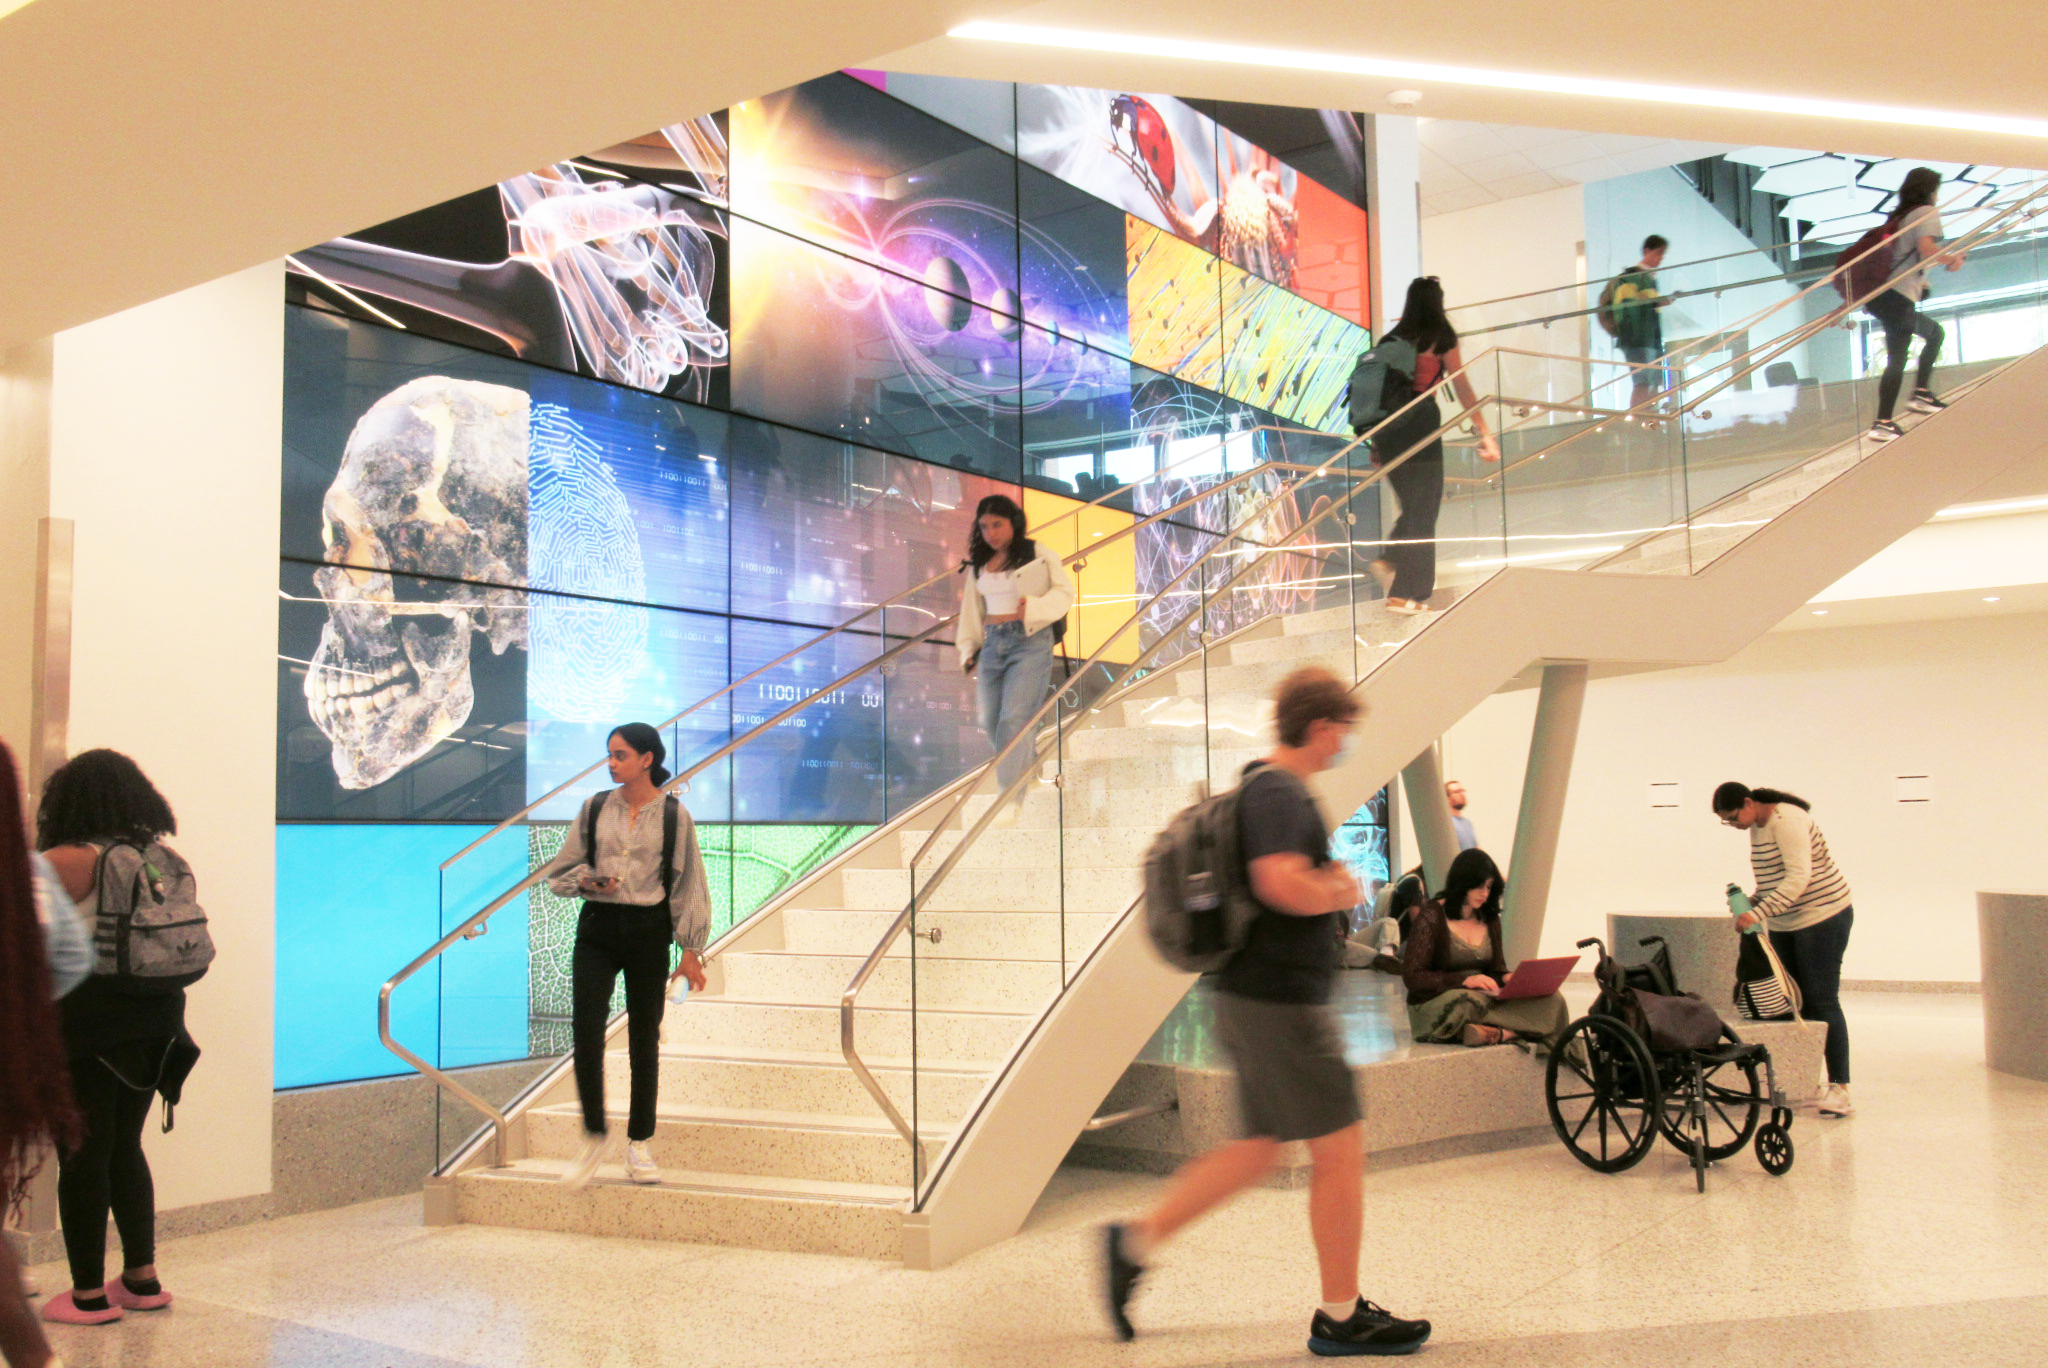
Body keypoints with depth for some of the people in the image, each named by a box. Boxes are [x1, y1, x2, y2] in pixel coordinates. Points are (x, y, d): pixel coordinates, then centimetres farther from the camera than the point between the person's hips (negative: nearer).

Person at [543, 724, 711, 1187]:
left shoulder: (674, 815, -1)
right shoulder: (594, 808, 5)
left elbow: (688, 884, 3)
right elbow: (560, 869, 13)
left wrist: (691, 950, 0)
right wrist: (586, 880, -9)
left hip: (648, 929, -1)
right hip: (598, 927, 2)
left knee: (645, 1038, 5)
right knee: (585, 1032, -8)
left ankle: (641, 1143, 19)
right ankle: (594, 1136, 9)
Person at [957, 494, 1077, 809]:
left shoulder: (1039, 555, -1)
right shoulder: (979, 565, 14)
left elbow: (1064, 592, -2)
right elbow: (972, 610, 19)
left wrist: (1033, 608, -18)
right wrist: (969, 651, 15)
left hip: (1030, 641, -6)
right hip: (992, 643, 6)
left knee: (1013, 719, -14)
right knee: (991, 720, 8)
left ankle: (1010, 798, -11)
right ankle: (1028, 761, 36)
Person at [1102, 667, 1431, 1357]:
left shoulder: (1262, 785, 15)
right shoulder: (1280, 791, -17)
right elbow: (1281, 882, -32)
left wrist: (1329, 882, 14)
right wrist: (1341, 894, -13)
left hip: (1255, 996, 10)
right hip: (1281, 998, -10)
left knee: (1261, 1148, 17)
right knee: (1341, 1151, 1)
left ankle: (1137, 1241, 18)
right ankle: (1341, 1318, 12)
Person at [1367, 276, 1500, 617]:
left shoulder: (1392, 338, 13)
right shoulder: (1442, 337, 2)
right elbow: (1462, 387, -2)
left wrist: (1377, 442, 19)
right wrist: (1484, 432, 1)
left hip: (1386, 424, 5)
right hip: (1420, 420, -5)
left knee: (1413, 505, 20)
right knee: (1423, 510, 2)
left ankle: (1388, 560, 1)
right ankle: (1406, 594, 1)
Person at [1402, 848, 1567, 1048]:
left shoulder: (1489, 919, 13)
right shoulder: (1431, 918, -5)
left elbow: (1496, 967, 19)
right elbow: (1412, 977, -11)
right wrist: (1464, 980, -21)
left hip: (1484, 999, 6)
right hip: (1434, 1004, -6)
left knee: (1552, 1000, -20)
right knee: (1463, 1005, -44)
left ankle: (1496, 1034, -37)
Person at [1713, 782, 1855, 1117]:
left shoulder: (1787, 820, -18)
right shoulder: (1756, 826, 10)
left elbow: (1798, 877, -27)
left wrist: (1758, 913, -32)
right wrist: (1751, 901, 3)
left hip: (1822, 916, -9)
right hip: (1783, 925, 9)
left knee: (1821, 1001, -10)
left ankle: (1839, 1089, -7)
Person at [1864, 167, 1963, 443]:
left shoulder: (1898, 215, 21)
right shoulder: (1928, 212, -2)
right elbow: (1926, 247, -18)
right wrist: (1952, 258, -3)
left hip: (1879, 294, 9)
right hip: (1899, 297, -9)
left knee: (1934, 332, 23)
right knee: (1897, 361, -9)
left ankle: (1921, 394, 17)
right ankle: (1883, 424, -14)